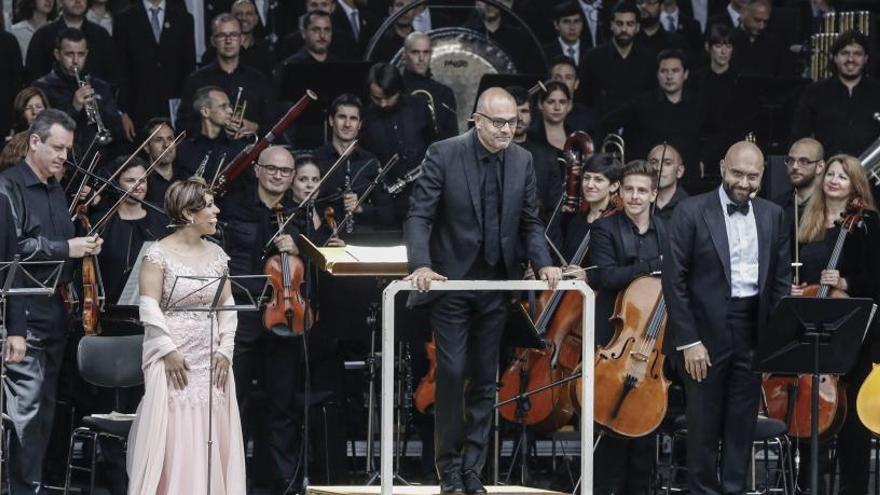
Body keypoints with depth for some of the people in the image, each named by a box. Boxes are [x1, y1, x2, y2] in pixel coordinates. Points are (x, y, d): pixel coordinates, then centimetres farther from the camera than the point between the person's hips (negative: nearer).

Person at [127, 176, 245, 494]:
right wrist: (168, 351, -16)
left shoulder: (216, 254, 11)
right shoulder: (159, 254, -5)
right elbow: (149, 307, -10)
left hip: (212, 361, 5)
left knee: (213, 441, 2)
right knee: (172, 439, -7)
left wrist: (225, 349, 0)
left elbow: (228, 305, 12)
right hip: (174, 361, -5)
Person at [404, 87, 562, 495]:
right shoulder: (444, 155, -10)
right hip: (452, 280, -4)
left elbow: (530, 222, 9)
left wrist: (542, 263, -8)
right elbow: (418, 216, -12)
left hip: (496, 285, 4)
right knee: (452, 373, -6)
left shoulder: (522, 161, 3)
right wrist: (421, 265, -27)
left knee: (484, 380, 6)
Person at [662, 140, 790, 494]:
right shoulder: (692, 212, -4)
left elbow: (781, 279, 10)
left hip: (753, 334, 3)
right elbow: (674, 279, -6)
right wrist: (688, 341, -11)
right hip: (706, 332, -3)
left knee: (742, 424, 7)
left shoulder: (773, 216, 8)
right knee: (703, 423, 5)